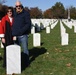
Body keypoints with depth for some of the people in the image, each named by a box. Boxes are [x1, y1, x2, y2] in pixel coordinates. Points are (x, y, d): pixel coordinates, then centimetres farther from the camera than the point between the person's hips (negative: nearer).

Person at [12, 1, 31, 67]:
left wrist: (21, 31, -18)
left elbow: (28, 24, -10)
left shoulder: (26, 13, -3)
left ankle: (27, 62, 17)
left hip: (23, 35, -4)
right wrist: (13, 32, 6)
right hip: (15, 35, 5)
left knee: (25, 49, 5)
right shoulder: (14, 14, 11)